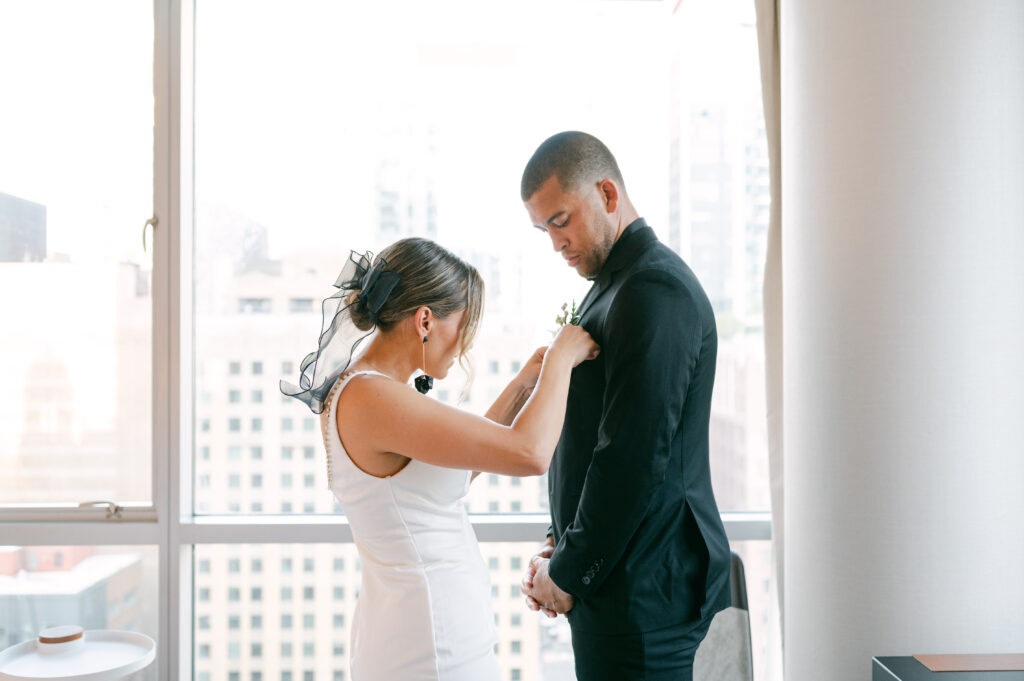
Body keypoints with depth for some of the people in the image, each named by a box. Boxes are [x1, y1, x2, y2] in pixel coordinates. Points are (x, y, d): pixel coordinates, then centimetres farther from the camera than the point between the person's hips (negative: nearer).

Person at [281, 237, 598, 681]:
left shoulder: (354, 389, 5)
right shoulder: (372, 398, -24)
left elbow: (455, 474, 15)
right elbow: (530, 453, -28)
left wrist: (527, 381, 13)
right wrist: (561, 358, -13)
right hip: (434, 645, -9)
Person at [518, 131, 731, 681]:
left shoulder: (656, 290, -17)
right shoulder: (616, 283, 14)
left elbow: (635, 456, -21)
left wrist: (568, 575, -11)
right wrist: (559, 546, 10)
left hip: (645, 592, -9)